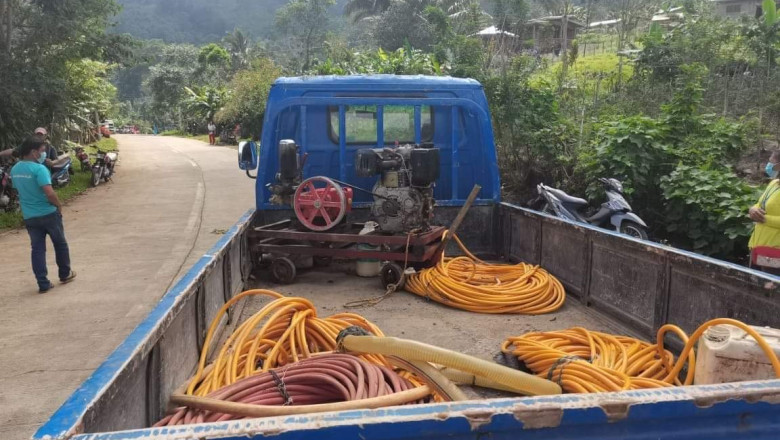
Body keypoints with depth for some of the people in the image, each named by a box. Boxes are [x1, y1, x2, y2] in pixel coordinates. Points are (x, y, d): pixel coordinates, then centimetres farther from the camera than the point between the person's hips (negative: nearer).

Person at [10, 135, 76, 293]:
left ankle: (43, 284, 9)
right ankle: (65, 274, 30)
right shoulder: (39, 169, -20)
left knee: (37, 249, 9)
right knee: (60, 244, 15)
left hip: (29, 216, 6)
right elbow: (49, 193, -27)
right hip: (48, 214, -6)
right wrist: (59, 205, -10)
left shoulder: (15, 170, 5)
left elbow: (19, 190, 15)